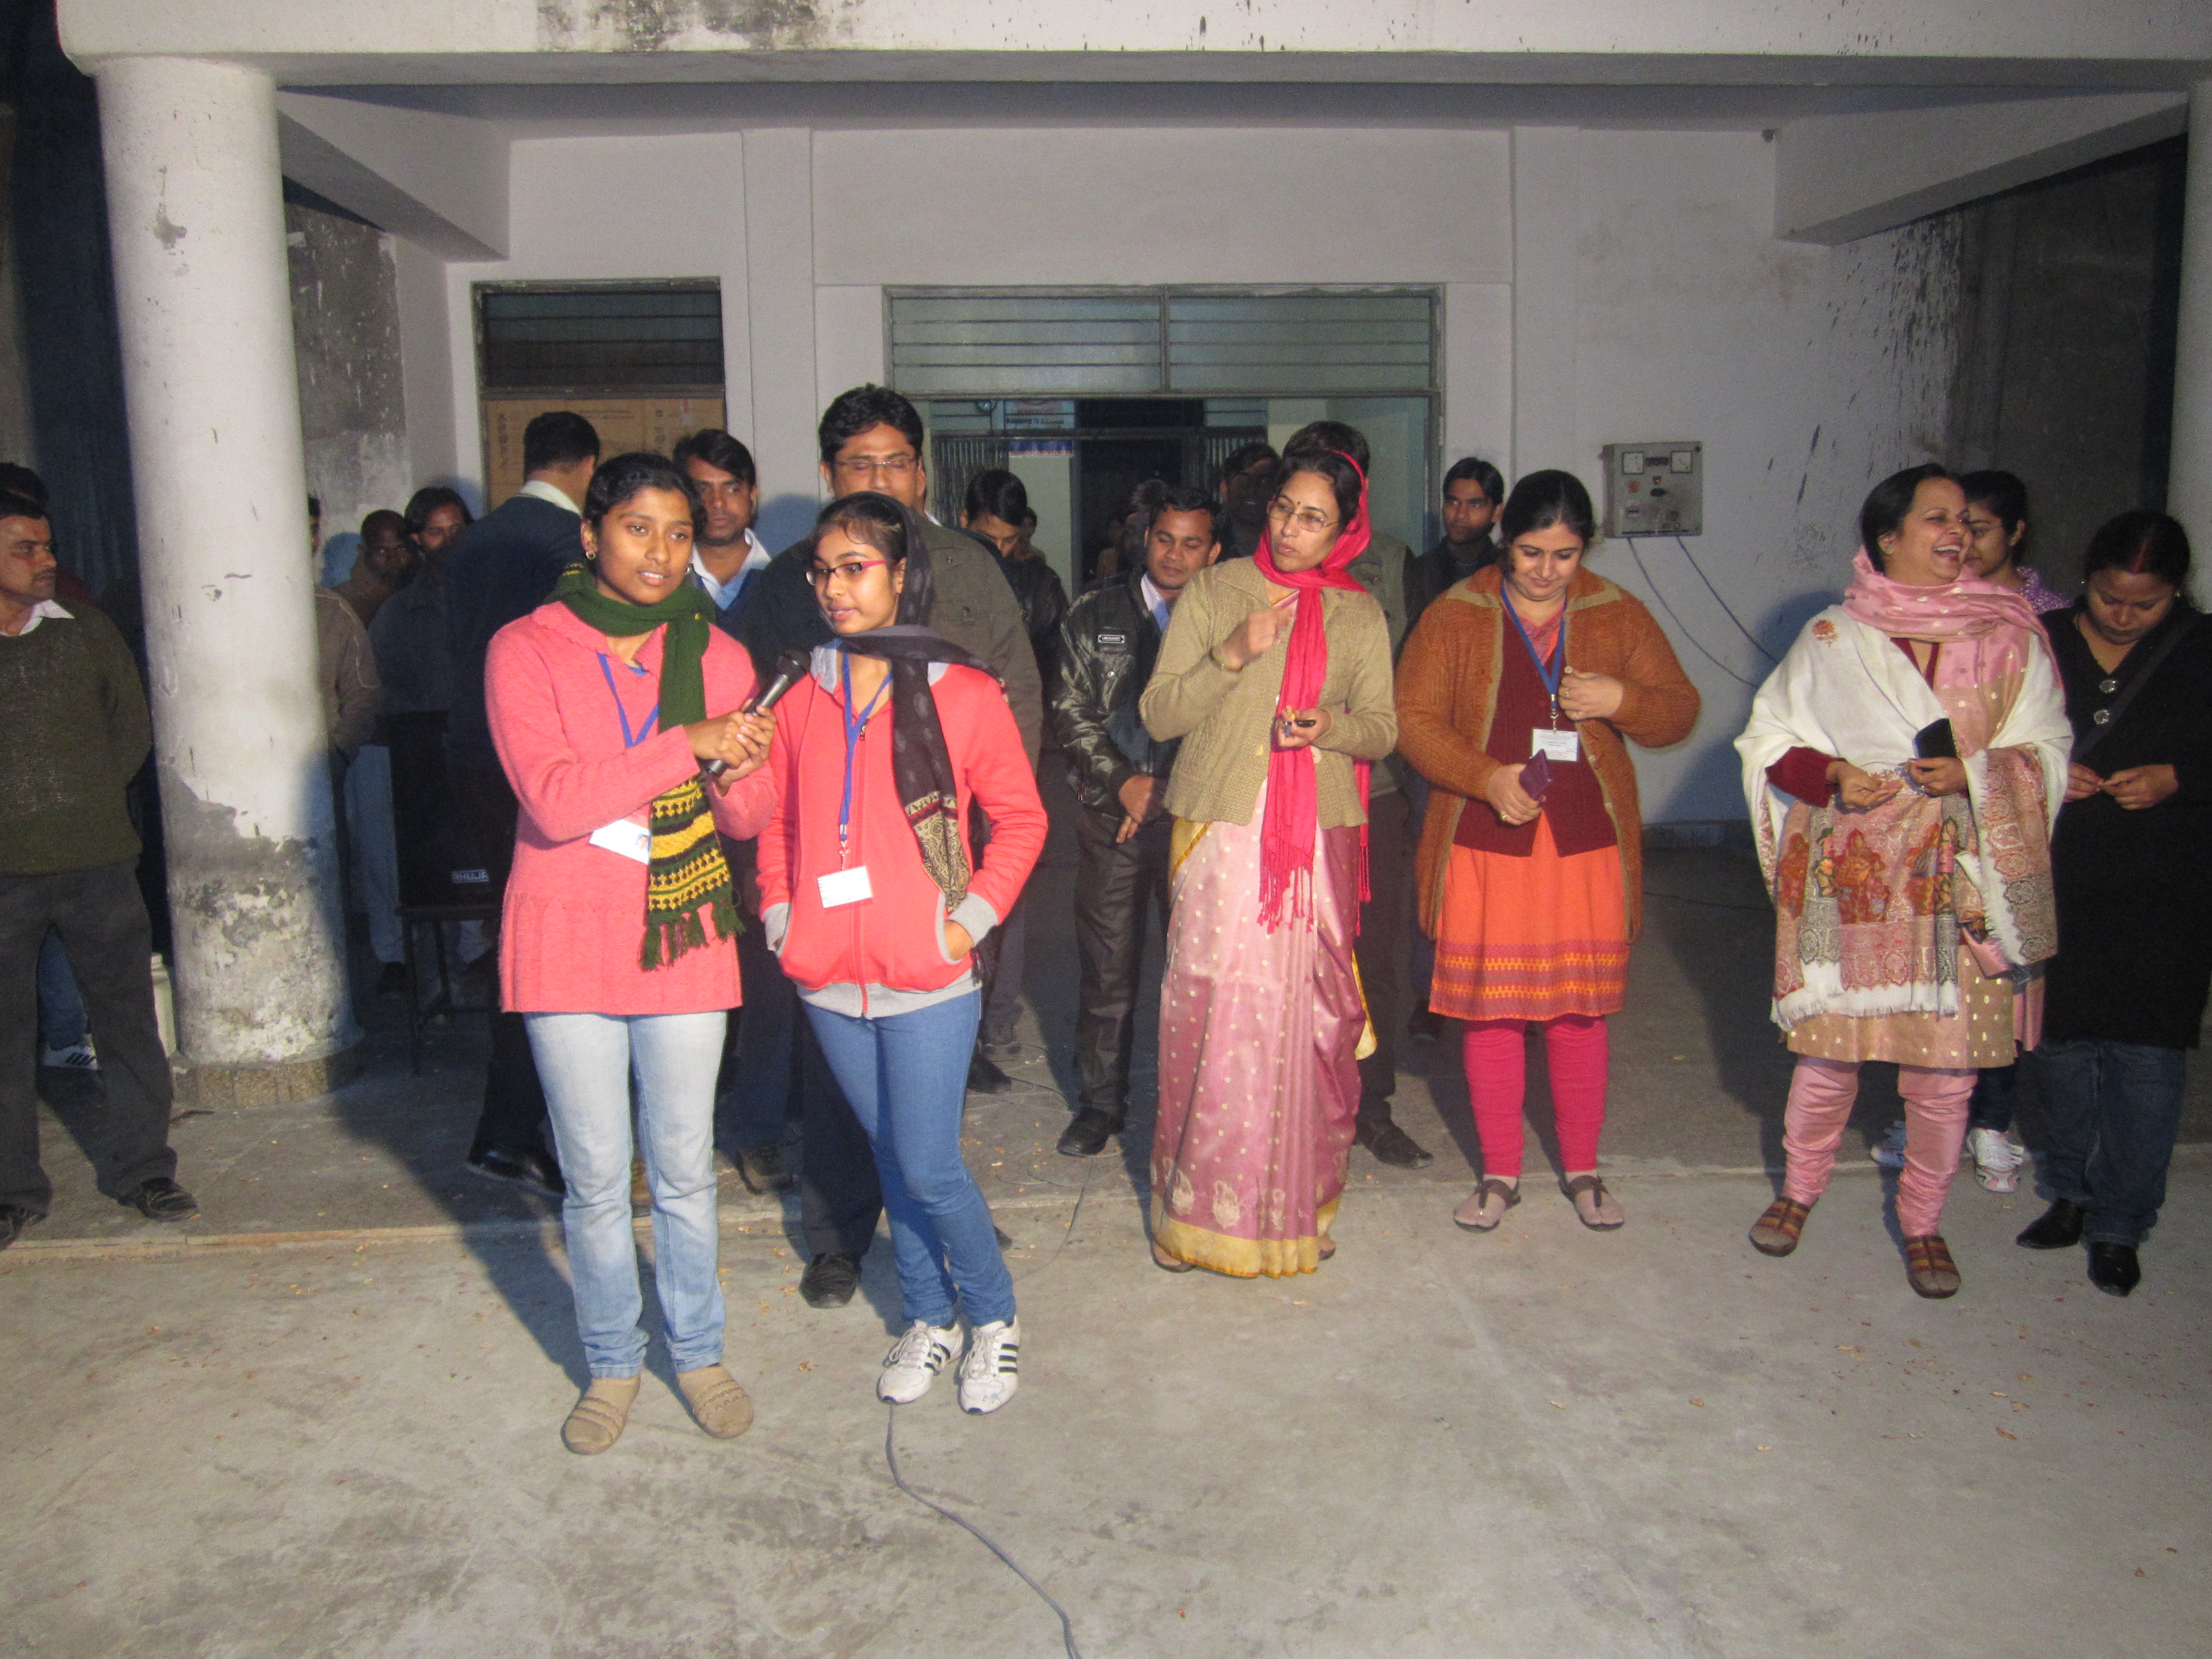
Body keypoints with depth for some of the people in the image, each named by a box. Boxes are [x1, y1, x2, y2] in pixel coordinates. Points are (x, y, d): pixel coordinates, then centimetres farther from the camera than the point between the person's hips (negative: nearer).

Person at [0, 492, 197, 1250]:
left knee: (126, 1017, 5)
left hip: (97, 861, 1)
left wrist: (88, 800, 4)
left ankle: (139, 1168, 17)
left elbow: (133, 725, 13)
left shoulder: (88, 632, 8)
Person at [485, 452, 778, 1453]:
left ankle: (697, 1350, 31)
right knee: (595, 1176, 9)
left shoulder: (715, 654, 3)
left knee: (685, 1168, 11)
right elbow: (555, 801, -18)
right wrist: (687, 744, -22)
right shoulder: (526, 649, -6)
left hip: (682, 939, 2)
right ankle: (611, 1363, 30)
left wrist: (738, 776, -20)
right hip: (568, 940, -1)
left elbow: (751, 818, 3)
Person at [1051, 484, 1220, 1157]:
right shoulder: (1095, 615, 8)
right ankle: (1101, 1101, 18)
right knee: (1106, 967, 4)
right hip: (1112, 817, 1)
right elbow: (1072, 714, 5)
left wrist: (1167, 790, -6)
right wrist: (1124, 783, -6)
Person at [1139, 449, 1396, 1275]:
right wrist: (1230, 656, -15)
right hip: (1220, 830, -2)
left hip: (1320, 836, 2)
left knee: (1309, 1013, 3)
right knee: (1210, 1011, -5)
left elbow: (1382, 730, 10)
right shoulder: (1213, 591, 4)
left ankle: (1299, 1205, 19)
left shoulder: (1360, 613, 10)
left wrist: (1331, 725, -11)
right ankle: (1197, 1206, 10)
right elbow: (1158, 715, 0)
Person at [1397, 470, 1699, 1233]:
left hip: (1586, 846, 1)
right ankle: (1500, 1173, 20)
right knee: (1490, 1007, 4)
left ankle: (1583, 1169, 26)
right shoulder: (1455, 616, 0)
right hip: (1485, 844, -1)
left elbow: (1680, 712, 9)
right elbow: (1413, 718, -4)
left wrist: (1621, 700, -13)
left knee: (1581, 1009, 8)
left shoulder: (1617, 616, 6)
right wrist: (1486, 777, -18)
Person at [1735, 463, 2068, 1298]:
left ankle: (1923, 1222, 24)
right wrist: (1833, 774, -12)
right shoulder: (1833, 638, 2)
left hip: (1959, 880, 1)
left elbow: (2045, 749, 5)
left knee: (1946, 1061, 4)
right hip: (1850, 877, 0)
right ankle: (1799, 1188, 31)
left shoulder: (2008, 637, 3)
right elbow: (1769, 741, 6)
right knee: (1830, 1044, 7)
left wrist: (1973, 773, -13)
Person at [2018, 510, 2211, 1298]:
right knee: (2061, 1042, 12)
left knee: (2146, 1056, 0)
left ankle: (2119, 1223, 13)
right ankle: (2070, 1190, 30)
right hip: (2059, 885, 2)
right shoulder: (2043, 645, 2)